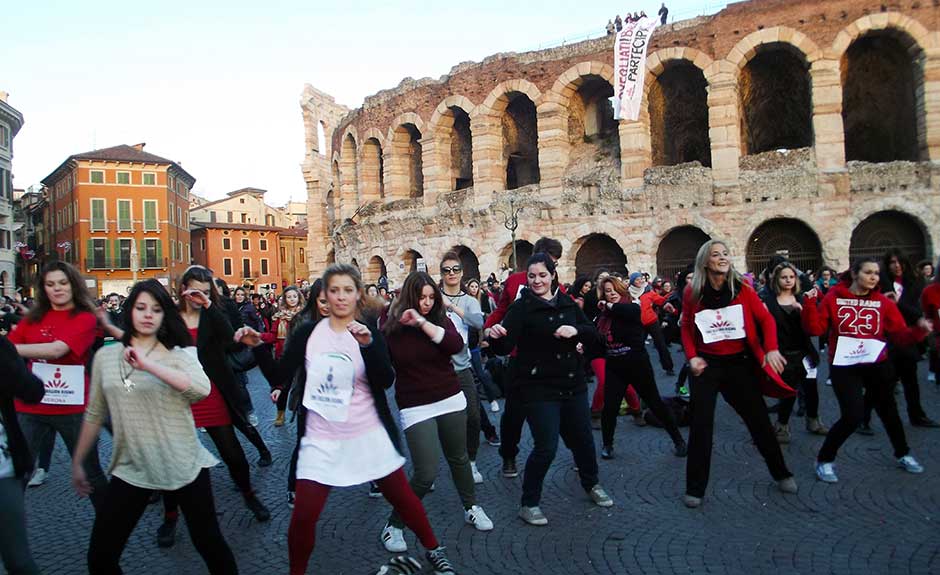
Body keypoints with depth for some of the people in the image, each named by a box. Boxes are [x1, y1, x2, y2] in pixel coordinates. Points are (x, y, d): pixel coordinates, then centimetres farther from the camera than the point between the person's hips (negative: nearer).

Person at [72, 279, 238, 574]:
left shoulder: (178, 354, -6)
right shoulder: (105, 356, 5)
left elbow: (202, 388, -27)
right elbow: (94, 414, 14)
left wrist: (147, 364, -29)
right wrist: (77, 462, 18)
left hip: (184, 465, -3)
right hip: (130, 468, 3)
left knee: (208, 541, 8)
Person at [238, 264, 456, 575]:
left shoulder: (370, 332, -3)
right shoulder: (307, 332, -2)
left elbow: (386, 381, -16)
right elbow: (280, 378, -1)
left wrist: (368, 344, -31)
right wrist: (258, 346, -16)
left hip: (369, 435, 0)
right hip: (321, 438, 0)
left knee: (402, 497, 11)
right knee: (303, 516, -2)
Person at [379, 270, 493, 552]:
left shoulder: (439, 318, -2)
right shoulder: (391, 324, -6)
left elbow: (456, 345, -21)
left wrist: (421, 322, -25)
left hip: (450, 400, 3)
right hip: (415, 407, -3)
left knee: (458, 458, 18)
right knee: (426, 474, -11)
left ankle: (471, 507, 41)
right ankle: (394, 525, 8)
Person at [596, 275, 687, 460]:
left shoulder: (632, 306, -7)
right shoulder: (604, 316, 8)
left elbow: (631, 311, -33)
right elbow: (599, 342, 12)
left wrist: (610, 306, -19)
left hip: (637, 363, -4)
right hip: (614, 366, 4)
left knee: (655, 403, 6)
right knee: (610, 407, -2)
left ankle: (678, 440, 22)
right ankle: (607, 445, 19)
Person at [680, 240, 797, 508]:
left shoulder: (742, 288, -5)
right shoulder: (693, 292, -6)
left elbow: (766, 318, -3)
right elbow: (686, 327, 4)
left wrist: (771, 349, -18)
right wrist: (691, 356, -9)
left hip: (739, 363, 1)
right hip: (707, 364, -1)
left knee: (759, 419, 11)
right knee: (701, 424, 0)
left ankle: (781, 474, 34)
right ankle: (695, 489, 11)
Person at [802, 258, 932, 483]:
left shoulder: (884, 302, 1)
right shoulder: (834, 298, -5)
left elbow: (900, 335, -1)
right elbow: (815, 328, -8)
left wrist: (918, 330, -21)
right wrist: (810, 304, -21)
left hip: (877, 365, 4)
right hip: (844, 366, -4)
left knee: (887, 410, 19)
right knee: (853, 415, -14)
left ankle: (903, 455, 45)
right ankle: (824, 460, 5)